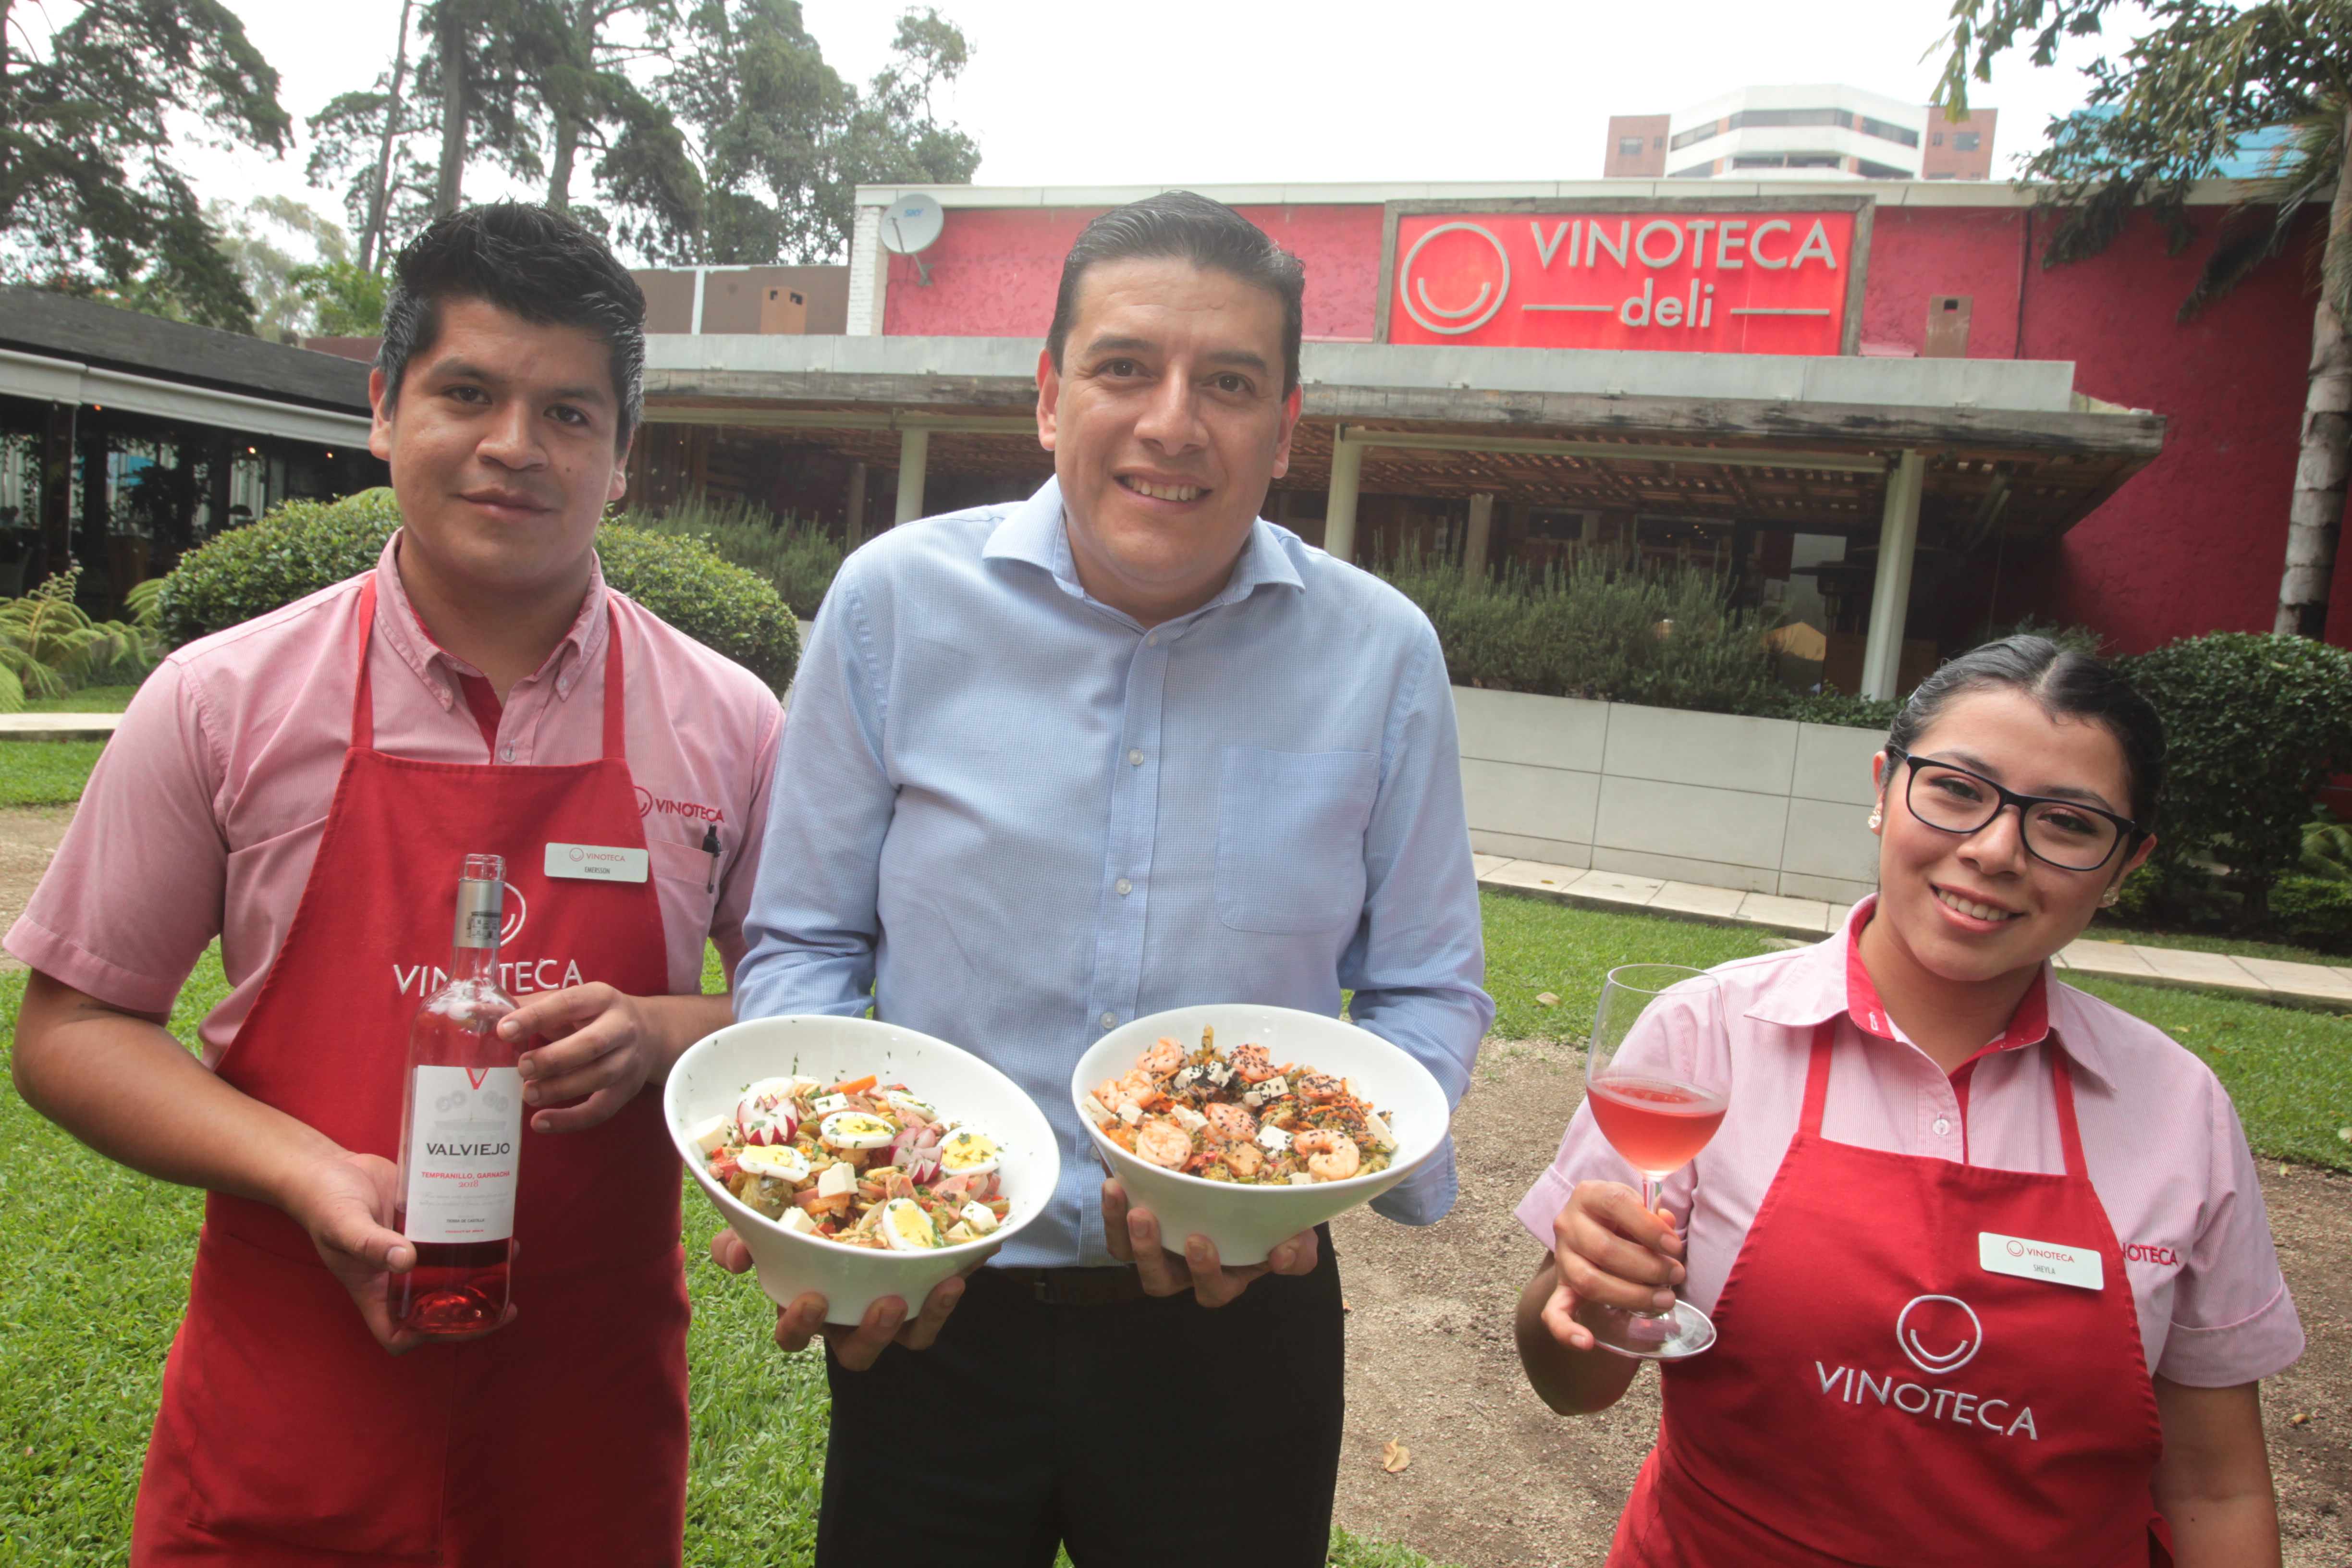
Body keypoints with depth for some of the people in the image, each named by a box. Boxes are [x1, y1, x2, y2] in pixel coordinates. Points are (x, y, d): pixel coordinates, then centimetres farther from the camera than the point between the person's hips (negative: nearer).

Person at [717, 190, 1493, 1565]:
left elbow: (1431, 992, 2)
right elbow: (805, 946, 1)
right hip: (927, 1310, 0)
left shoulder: (1383, 654, -6)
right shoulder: (896, 600, -7)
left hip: (1241, 1316, 1)